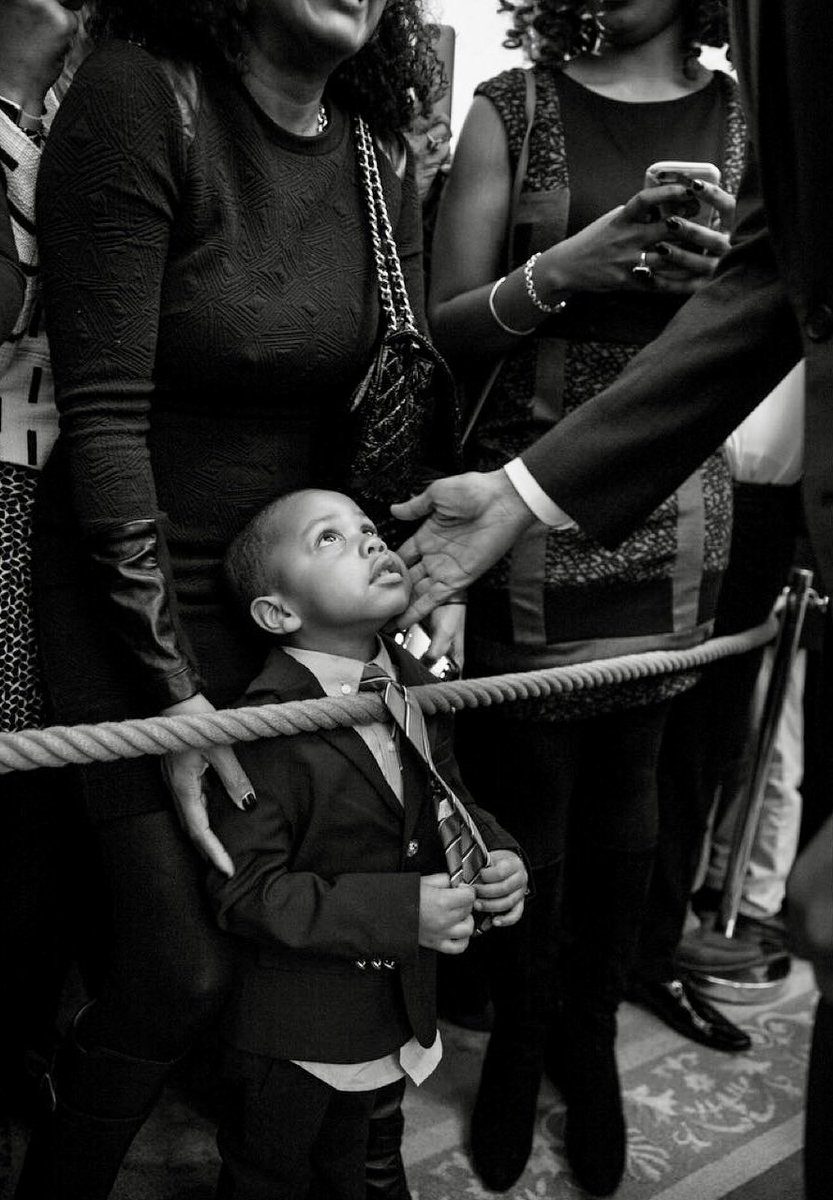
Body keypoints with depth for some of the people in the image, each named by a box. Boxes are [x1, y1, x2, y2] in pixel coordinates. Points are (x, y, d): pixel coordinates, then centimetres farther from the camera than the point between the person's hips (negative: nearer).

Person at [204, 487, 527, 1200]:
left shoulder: (417, 689, -3)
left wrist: (497, 855, -10)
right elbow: (243, 892, -26)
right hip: (292, 1029, -6)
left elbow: (449, 802, 11)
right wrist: (401, 911, -29)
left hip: (401, 1006, 7)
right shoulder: (269, 732, -27)